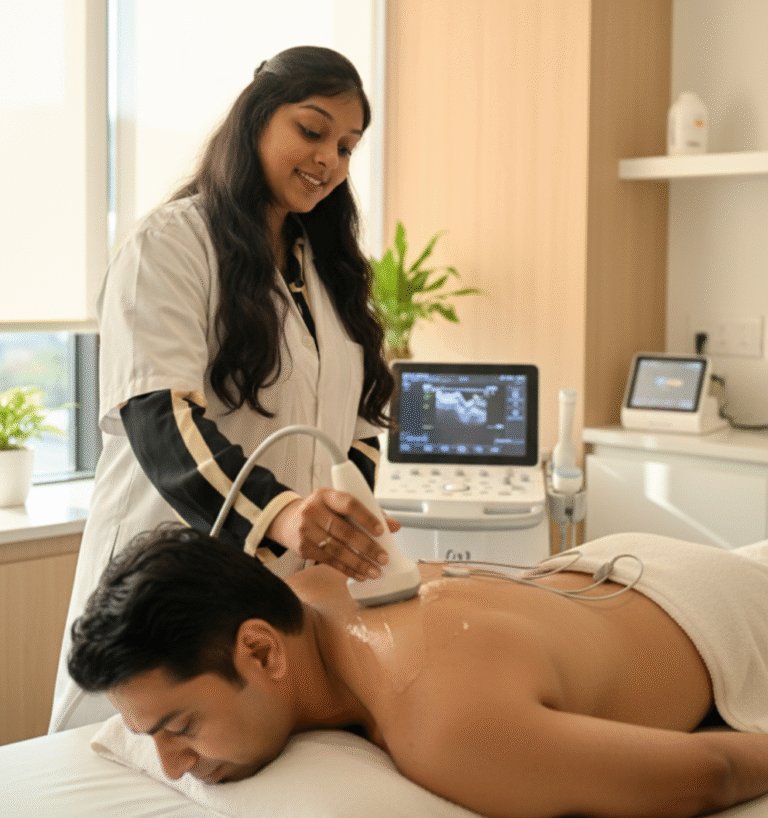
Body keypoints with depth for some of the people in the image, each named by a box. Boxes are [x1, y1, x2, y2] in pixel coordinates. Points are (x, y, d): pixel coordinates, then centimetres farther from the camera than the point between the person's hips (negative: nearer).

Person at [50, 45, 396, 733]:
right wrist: (276, 511, -36)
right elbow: (160, 417, -19)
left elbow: (359, 423, 17)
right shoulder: (169, 245, -5)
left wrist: (341, 526, -3)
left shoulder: (328, 266, 18)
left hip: (298, 583, 6)